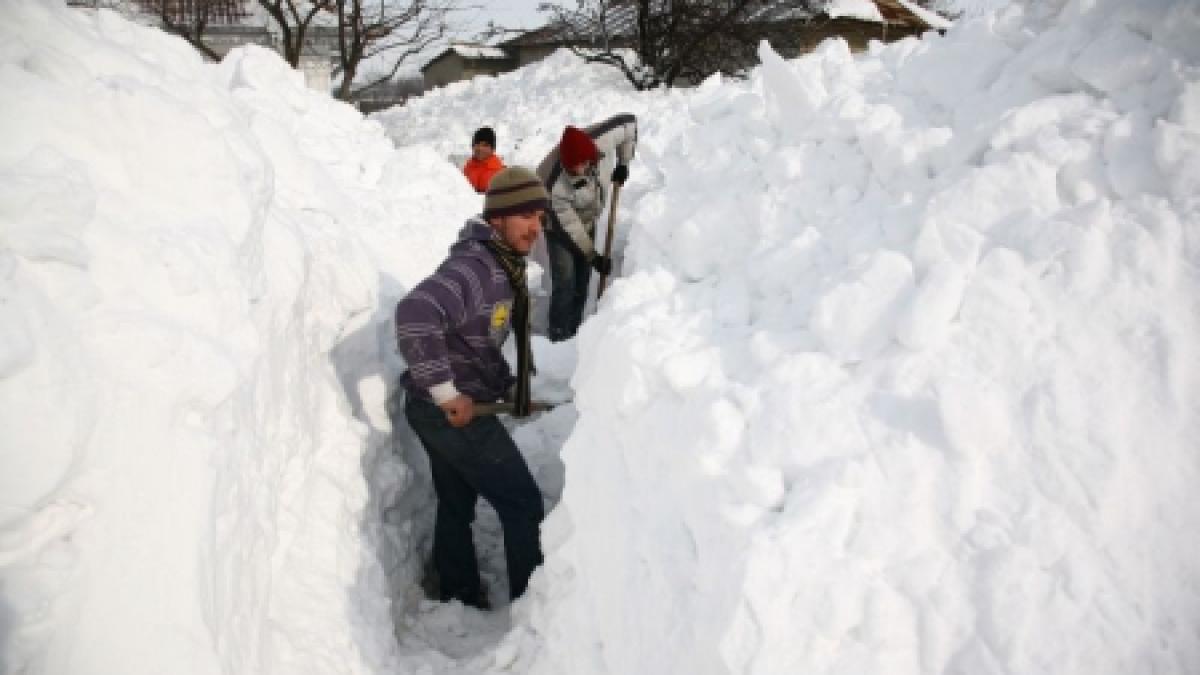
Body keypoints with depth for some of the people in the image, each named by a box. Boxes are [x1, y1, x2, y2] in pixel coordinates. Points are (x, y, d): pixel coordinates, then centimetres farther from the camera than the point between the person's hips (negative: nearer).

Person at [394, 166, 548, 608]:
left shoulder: (504, 266, 8)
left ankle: (460, 599, 37)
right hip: (449, 410, -10)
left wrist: (508, 384, 11)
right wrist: (446, 391, -34)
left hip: (443, 410, 10)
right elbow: (414, 315, -40)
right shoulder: (472, 268, -25)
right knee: (523, 504, 2)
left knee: (456, 506, 21)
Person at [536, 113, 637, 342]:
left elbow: (629, 122, -15)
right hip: (559, 226, -5)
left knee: (582, 280, 8)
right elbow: (569, 225, -29)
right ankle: (559, 337, -4)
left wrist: (624, 163, -11)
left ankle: (574, 333, 20)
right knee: (565, 280, -14)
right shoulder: (555, 184, -41)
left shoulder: (600, 142, -33)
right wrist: (593, 256, -22)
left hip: (587, 220, 5)